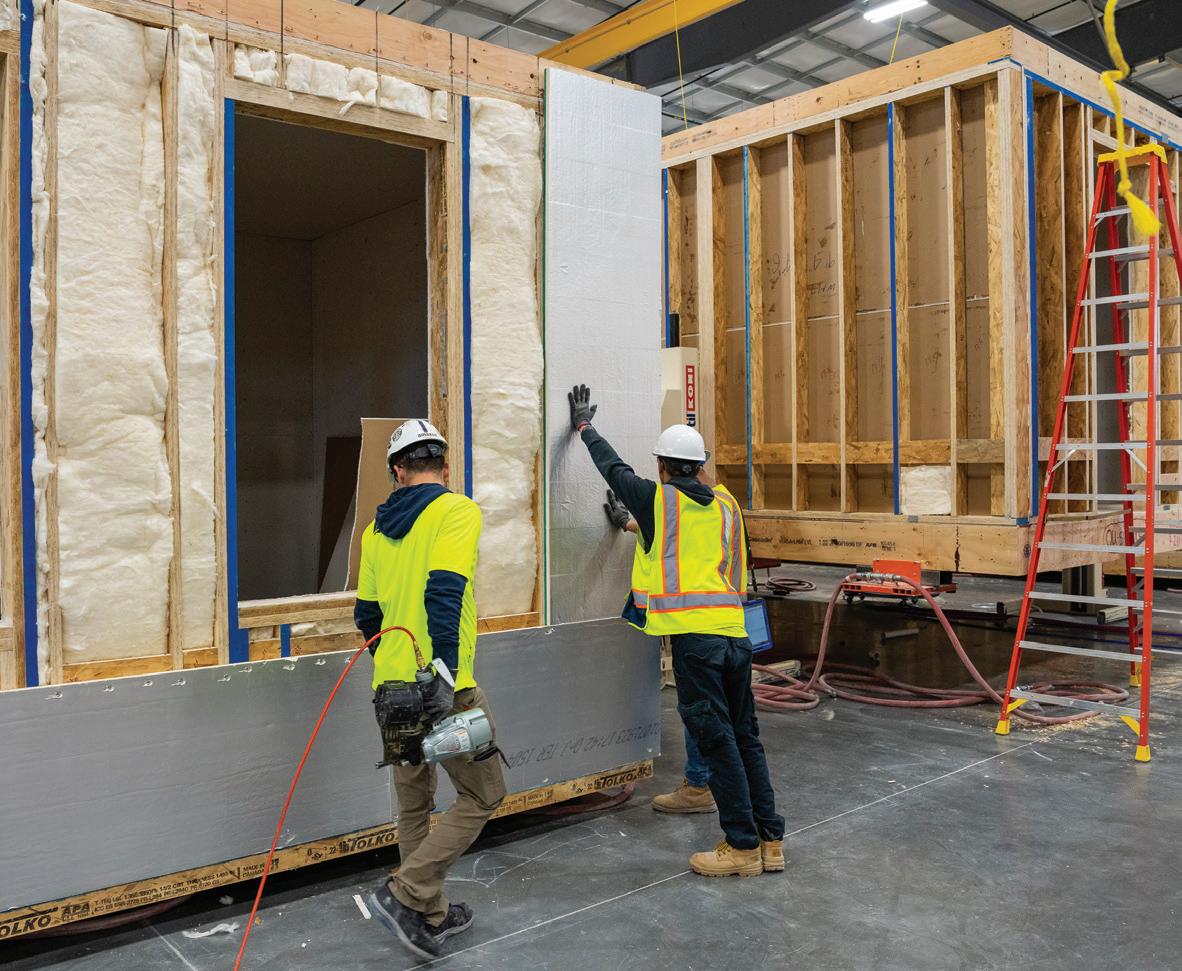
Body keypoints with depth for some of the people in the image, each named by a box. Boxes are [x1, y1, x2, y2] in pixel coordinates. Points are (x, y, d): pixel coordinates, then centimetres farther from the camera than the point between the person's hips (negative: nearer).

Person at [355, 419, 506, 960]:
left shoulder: (377, 528, 13)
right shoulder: (457, 511, -8)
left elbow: (366, 614, 18)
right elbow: (443, 592, -22)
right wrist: (444, 672, -27)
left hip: (392, 686, 7)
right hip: (439, 687, -7)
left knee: (413, 805, 18)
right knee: (482, 795, 7)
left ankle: (429, 917, 28)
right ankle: (405, 894, 0)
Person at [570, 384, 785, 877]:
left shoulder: (657, 499, 1)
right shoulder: (726, 504, 15)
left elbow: (613, 467, 17)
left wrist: (583, 425, 33)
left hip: (693, 633, -6)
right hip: (734, 630, 6)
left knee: (716, 739, 0)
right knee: (745, 735, 14)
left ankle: (743, 845, 6)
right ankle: (770, 839, 20)